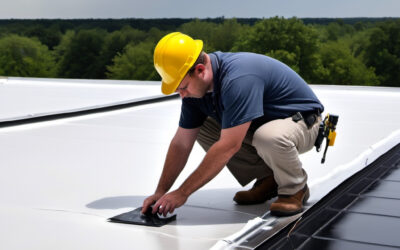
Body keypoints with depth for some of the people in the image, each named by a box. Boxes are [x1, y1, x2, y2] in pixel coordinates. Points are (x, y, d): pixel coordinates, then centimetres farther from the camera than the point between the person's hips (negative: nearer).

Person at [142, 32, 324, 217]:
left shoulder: (238, 79, -35)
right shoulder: (196, 86, -8)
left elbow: (228, 147, -36)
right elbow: (181, 143, -2)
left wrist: (182, 193, -31)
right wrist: (160, 192, -4)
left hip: (302, 120, -8)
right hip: (259, 124, 8)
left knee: (268, 136, -40)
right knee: (201, 129, -4)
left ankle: (295, 188, -7)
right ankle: (268, 178, 5)